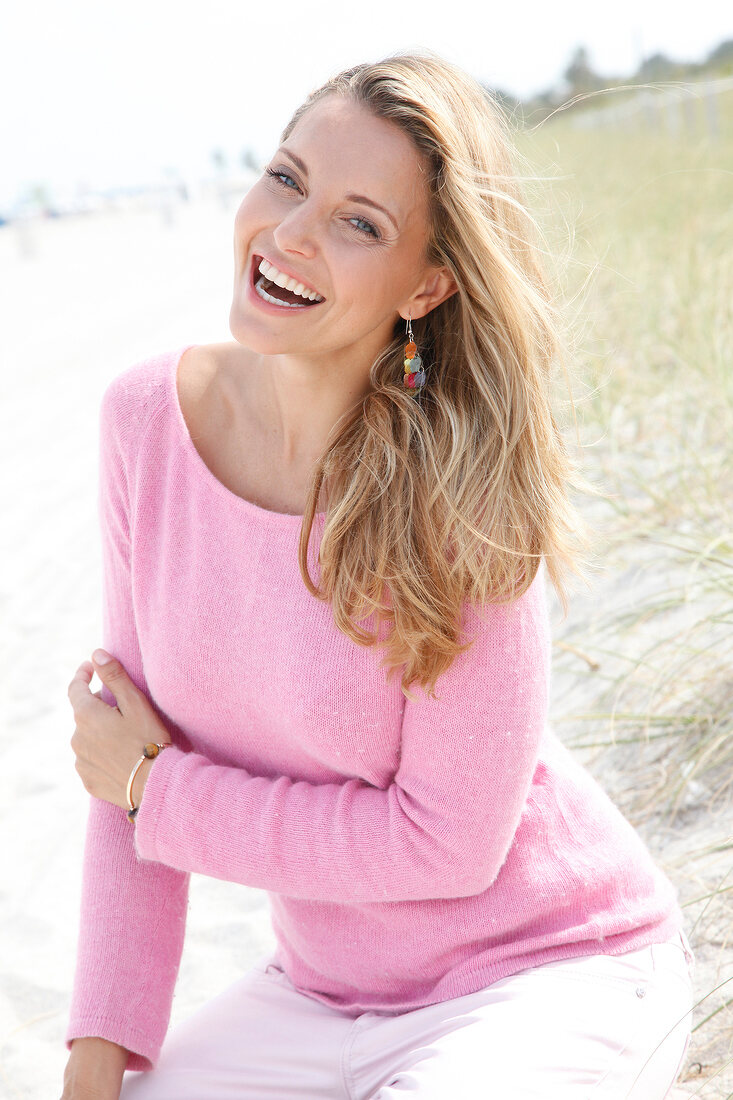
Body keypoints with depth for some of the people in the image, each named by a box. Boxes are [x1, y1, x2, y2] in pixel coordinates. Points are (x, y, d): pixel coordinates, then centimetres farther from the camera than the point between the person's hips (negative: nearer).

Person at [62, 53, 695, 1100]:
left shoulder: (454, 499, -24)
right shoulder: (147, 416, -9)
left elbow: (448, 841, -20)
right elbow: (137, 765, -4)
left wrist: (158, 787, -14)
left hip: (548, 975, -4)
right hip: (323, 995, 4)